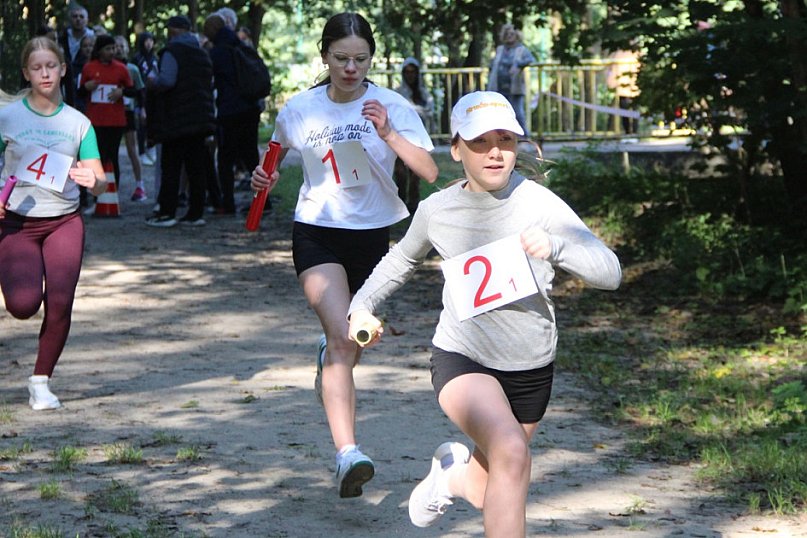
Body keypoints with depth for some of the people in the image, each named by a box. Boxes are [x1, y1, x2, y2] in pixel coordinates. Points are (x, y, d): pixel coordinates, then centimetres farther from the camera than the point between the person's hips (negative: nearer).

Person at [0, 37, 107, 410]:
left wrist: (93, 181, -22)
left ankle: (41, 380, 8)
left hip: (65, 222, 1)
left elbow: (100, 182, 2)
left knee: (60, 303, -11)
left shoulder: (78, 123, 3)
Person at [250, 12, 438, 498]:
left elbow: (429, 171, -18)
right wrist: (267, 177, -3)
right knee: (342, 336, -22)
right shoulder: (300, 109, -3)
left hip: (373, 235, 2)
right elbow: (277, 150, 18)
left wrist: (388, 134, -31)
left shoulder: (391, 107, -8)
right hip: (317, 233, -1)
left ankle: (329, 356, 56)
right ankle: (347, 453, -30)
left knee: (354, 342, 16)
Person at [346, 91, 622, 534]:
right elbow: (400, 261, 18)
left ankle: (453, 473, 51)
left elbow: (610, 272, -20)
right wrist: (362, 307, 4)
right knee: (511, 452, -31)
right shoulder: (436, 211, -5)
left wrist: (555, 247, -38)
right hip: (462, 359, -1)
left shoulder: (539, 204, -13)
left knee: (488, 494, 17)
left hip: (531, 370, 2)